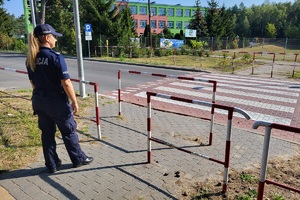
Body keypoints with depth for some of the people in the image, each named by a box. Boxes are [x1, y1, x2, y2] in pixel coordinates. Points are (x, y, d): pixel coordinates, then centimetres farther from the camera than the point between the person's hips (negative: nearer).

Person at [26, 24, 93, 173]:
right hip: (56, 101, -6)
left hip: (39, 101, 6)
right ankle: (79, 159, 26)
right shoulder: (56, 57, -18)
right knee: (68, 131, 10)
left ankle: (52, 165, 26)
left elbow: (33, 82, 11)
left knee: (47, 133, 15)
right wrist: (74, 101, -11)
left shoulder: (31, 59, 3)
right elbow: (66, 83, -20)